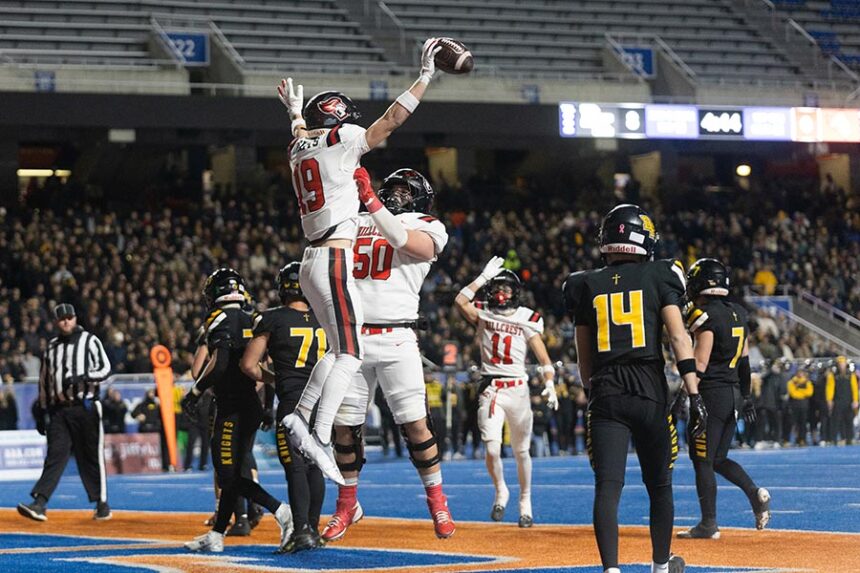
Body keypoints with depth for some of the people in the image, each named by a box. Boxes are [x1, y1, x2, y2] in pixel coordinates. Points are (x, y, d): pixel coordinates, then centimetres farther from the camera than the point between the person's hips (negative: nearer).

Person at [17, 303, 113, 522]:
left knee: (92, 457, 0)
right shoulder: (51, 347, 15)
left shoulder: (90, 341, 2)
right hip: (58, 410, 3)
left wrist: (82, 377, -22)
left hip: (86, 407, -3)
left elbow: (105, 369, -7)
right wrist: (41, 411, 16)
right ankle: (39, 505, -15)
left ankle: (102, 504, 11)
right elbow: (44, 381, 19)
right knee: (55, 456, -5)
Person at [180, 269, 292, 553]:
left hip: (232, 409, -8)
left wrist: (195, 392, -10)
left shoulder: (220, 321, -10)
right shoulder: (253, 321, 14)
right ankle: (216, 535, 16)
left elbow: (218, 364, -22)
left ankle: (281, 512, -18)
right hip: (252, 407, 8)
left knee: (231, 477, -7)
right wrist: (267, 405, 24)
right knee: (230, 473, 12)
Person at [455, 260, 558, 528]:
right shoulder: (483, 314, 7)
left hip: (518, 388, 0)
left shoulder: (527, 320, 4)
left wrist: (549, 383, -18)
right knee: (492, 449, -13)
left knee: (521, 451, 7)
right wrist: (484, 276, -8)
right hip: (490, 390, 0)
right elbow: (460, 301, -12)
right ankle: (501, 491, 12)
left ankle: (525, 503, 21)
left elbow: (542, 356, -1)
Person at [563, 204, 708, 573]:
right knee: (659, 485, 15)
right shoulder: (658, 278, 3)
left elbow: (584, 360, 14)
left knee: (607, 487, -6)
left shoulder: (587, 287, 9)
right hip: (650, 396, -1)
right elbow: (678, 339, -7)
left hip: (605, 395, 1)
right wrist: (695, 396, -8)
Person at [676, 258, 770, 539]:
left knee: (703, 461, -1)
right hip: (732, 395, 8)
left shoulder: (704, 316, -13)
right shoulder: (738, 313, 12)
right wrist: (746, 396, 22)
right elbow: (744, 359, 17)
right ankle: (755, 493, -2)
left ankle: (709, 524, 0)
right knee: (718, 459, 17)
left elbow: (700, 362, -18)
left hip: (711, 393, -8)